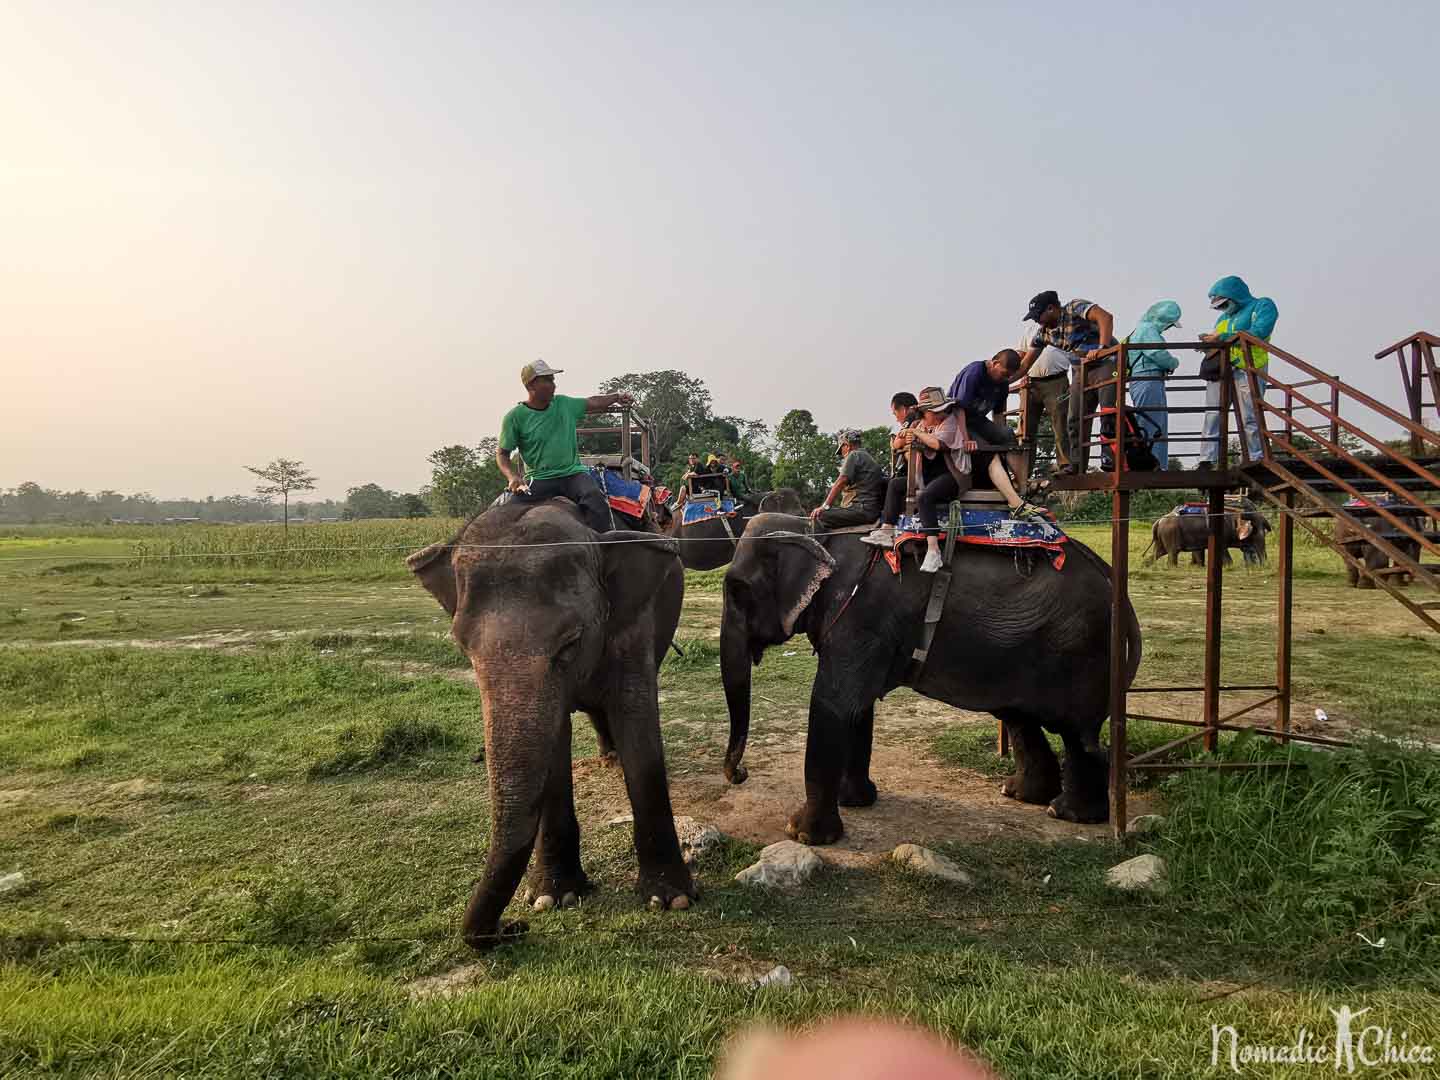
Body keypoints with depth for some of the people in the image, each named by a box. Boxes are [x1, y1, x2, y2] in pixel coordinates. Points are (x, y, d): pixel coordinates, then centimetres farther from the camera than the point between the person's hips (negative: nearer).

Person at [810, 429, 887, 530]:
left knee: (819, 517, -15)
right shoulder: (869, 457, 26)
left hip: (864, 509, -10)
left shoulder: (854, 455, -2)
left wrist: (824, 506, -9)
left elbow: (840, 483, -9)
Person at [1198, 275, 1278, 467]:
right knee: (1212, 416, -4)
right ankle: (1207, 461, -5)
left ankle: (1257, 461, 1)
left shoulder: (1262, 306, 6)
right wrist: (1209, 340, 3)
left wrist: (1221, 337, -12)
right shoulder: (1224, 317, 26)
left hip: (1246, 371, -6)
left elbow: (1258, 333, -12)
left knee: (1250, 419, -6)